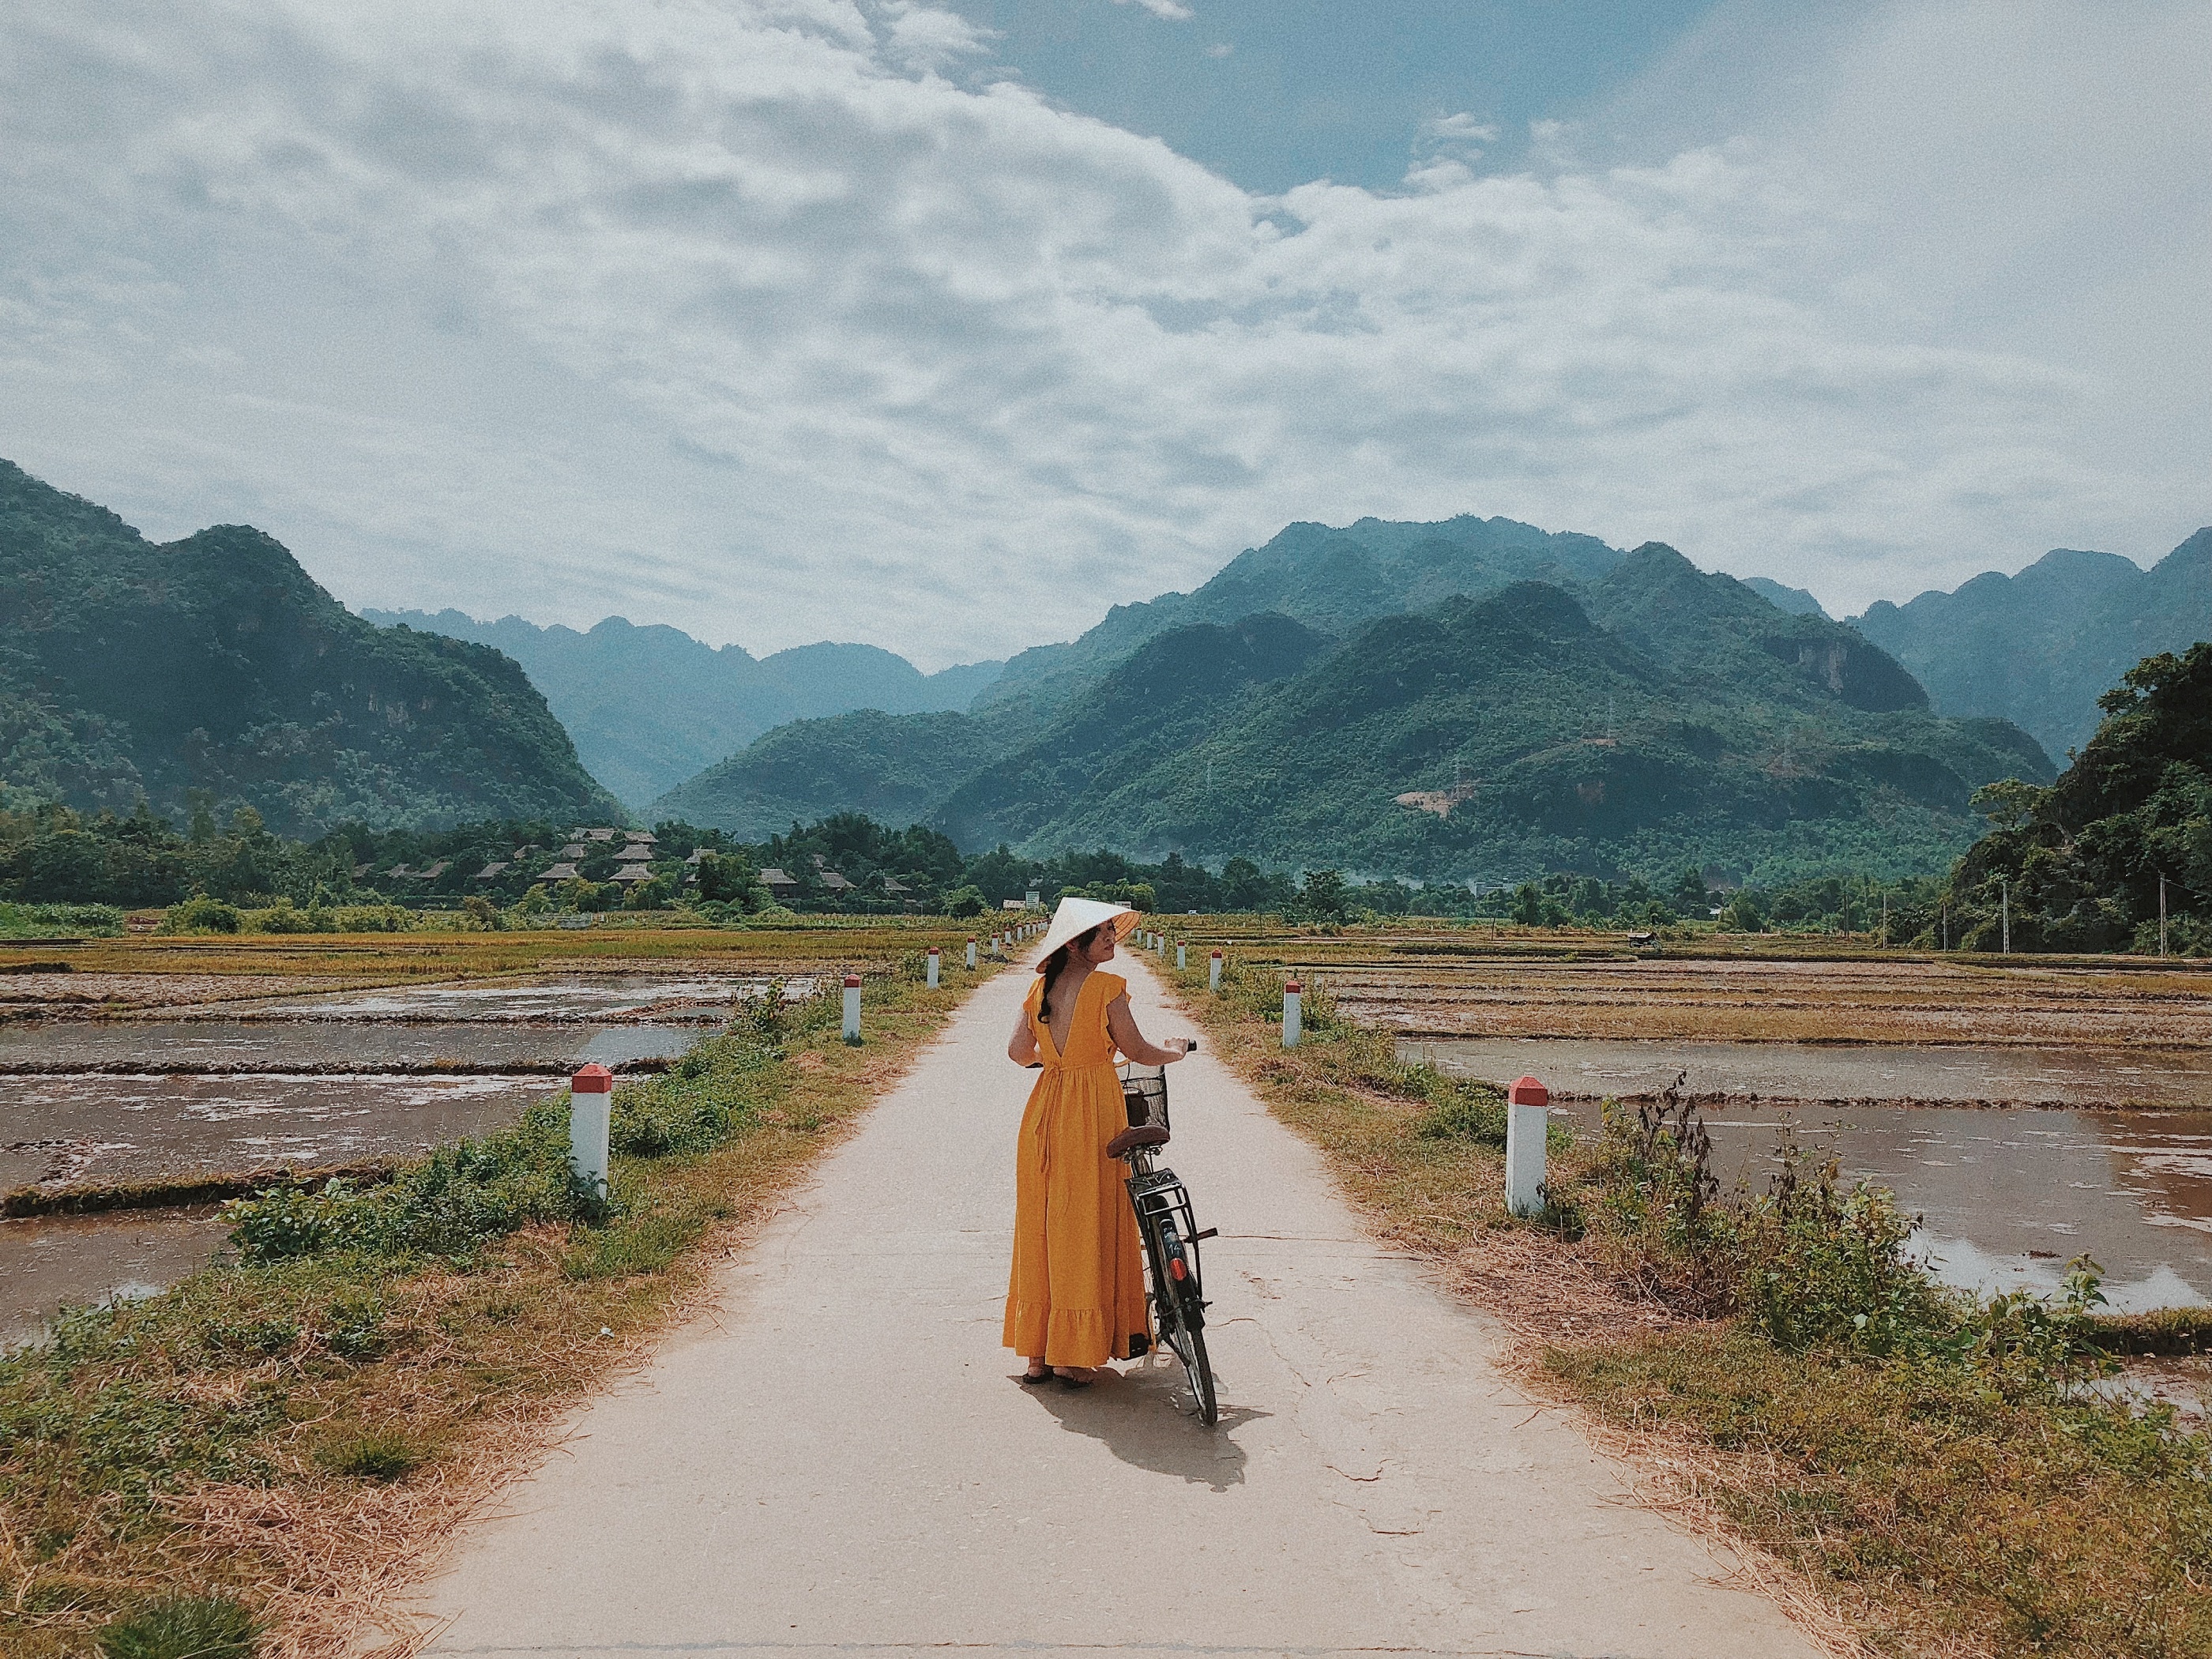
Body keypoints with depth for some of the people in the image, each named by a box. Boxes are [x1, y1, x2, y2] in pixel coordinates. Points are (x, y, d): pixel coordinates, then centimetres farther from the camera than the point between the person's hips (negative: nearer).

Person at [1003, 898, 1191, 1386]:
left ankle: (1036, 1351, 19)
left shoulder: (1041, 988, 6)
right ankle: (1075, 1355, 8)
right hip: (1093, 1112, -6)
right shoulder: (1107, 987, -11)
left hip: (1045, 1108, 6)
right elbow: (1138, 1052, -6)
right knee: (1088, 1227, 3)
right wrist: (1175, 1051, 14)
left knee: (1040, 1227, 12)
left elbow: (1018, 1051, 9)